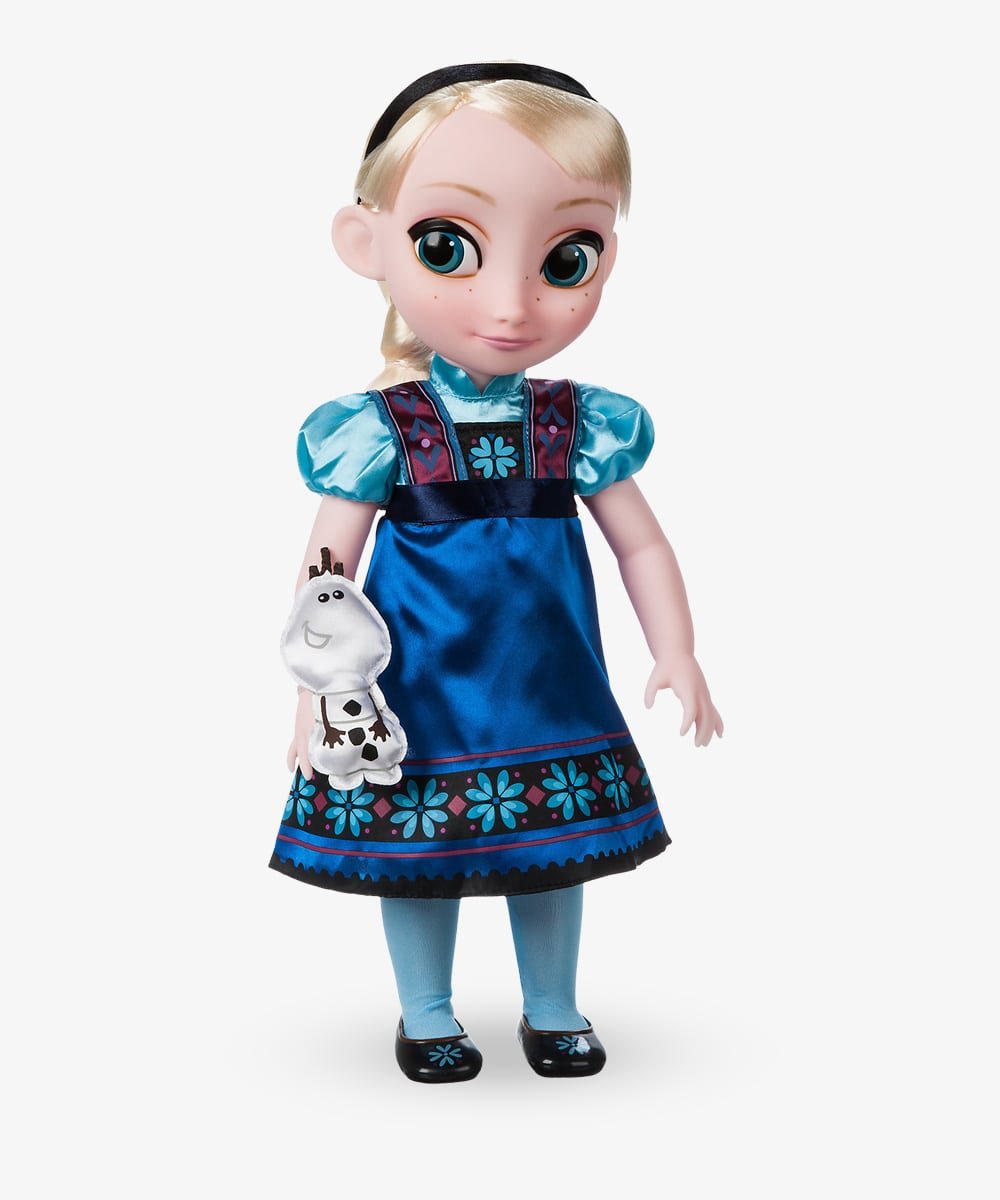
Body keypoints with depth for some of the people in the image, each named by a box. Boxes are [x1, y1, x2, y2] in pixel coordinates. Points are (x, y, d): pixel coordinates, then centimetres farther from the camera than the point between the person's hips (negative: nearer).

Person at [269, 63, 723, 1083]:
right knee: (418, 850, 11)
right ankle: (427, 1017, 33)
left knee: (556, 846, 14)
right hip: (422, 696, -2)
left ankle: (553, 1009, 35)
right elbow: (327, 571, -7)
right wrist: (317, 690, -11)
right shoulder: (380, 430, -12)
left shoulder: (580, 426, -4)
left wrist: (677, 656, 1)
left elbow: (642, 546, 6)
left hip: (549, 691, 3)